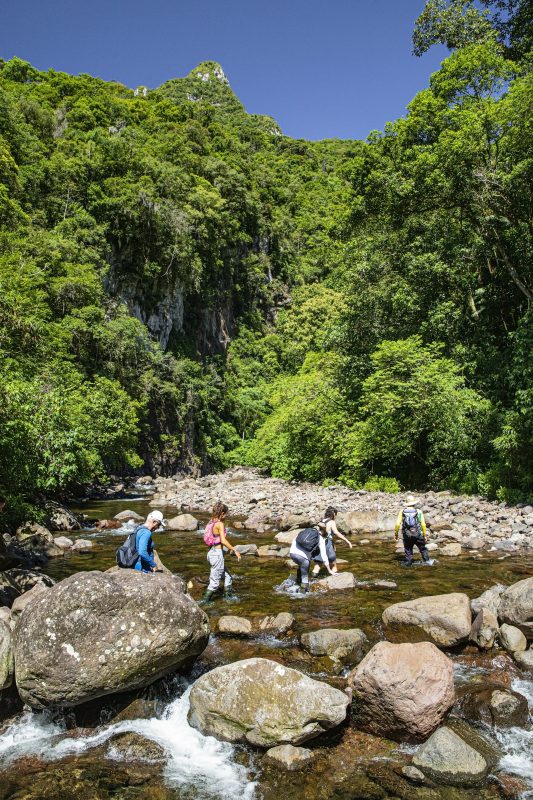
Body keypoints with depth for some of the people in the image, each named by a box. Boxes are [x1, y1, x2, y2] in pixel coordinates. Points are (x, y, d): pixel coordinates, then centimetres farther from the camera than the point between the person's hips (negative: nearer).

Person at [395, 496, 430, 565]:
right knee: (423, 548, 14)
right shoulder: (418, 511, -2)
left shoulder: (402, 511, -1)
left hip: (406, 535, 1)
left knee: (408, 550, 11)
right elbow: (423, 524, -4)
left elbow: (398, 524, -6)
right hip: (417, 534, -1)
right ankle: (427, 561, 16)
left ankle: (408, 563, 12)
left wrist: (396, 533, 4)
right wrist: (425, 534, 5)